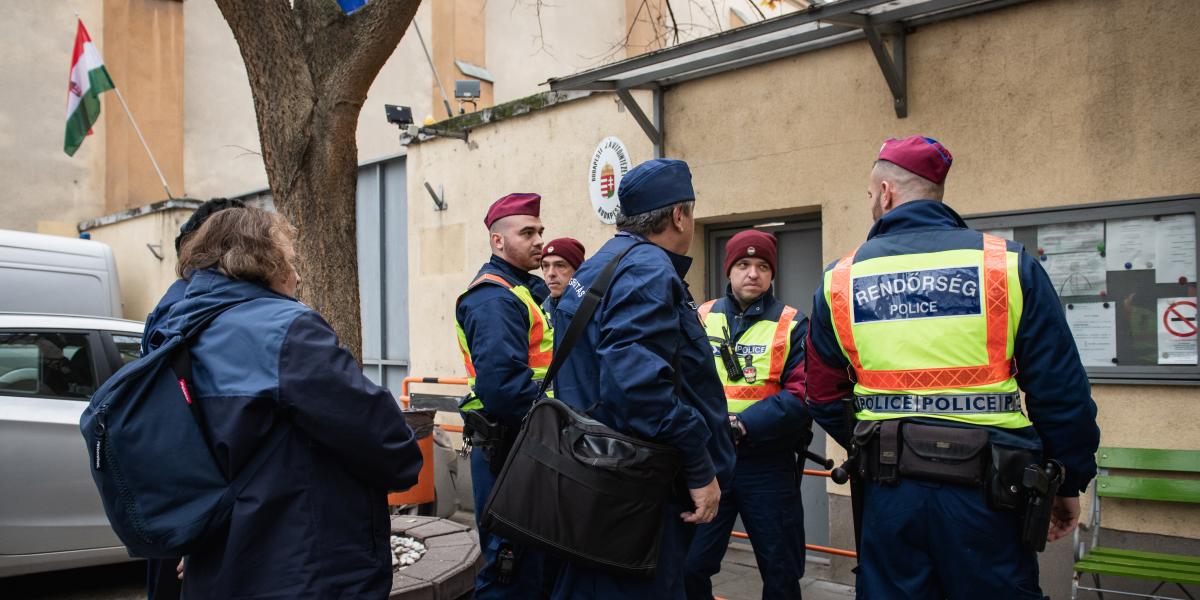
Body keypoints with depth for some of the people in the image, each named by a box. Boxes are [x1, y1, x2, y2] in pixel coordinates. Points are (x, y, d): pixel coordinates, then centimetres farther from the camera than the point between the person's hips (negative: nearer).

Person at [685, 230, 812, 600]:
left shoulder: (793, 325, -1)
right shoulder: (700, 319, 6)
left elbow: (802, 396, -11)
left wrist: (742, 425, -20)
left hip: (769, 464, -1)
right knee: (688, 565, 6)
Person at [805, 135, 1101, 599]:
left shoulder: (839, 280, 1)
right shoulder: (1008, 264, -5)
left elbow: (825, 399, 8)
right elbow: (1062, 392, -5)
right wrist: (1070, 484, 8)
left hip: (888, 492, 2)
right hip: (983, 492, -1)